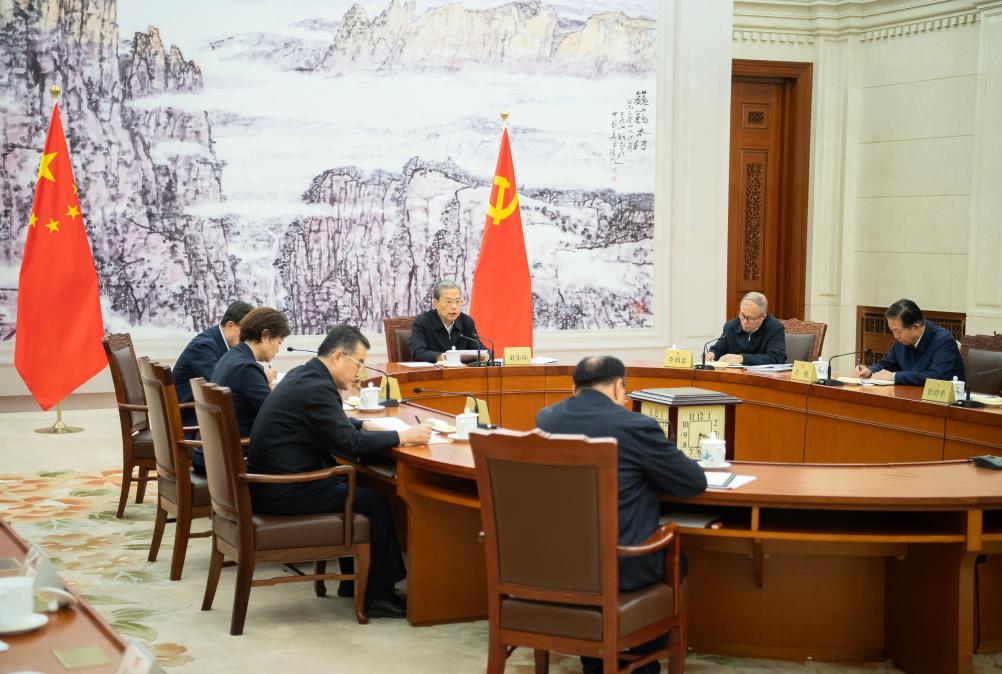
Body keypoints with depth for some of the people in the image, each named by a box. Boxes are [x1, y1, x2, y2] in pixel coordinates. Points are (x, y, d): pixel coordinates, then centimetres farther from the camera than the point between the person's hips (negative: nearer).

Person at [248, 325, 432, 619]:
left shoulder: (303, 375, 11)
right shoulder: (317, 387, -20)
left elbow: (336, 424, 24)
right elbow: (349, 442, -20)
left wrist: (365, 425, 8)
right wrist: (403, 436, -12)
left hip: (273, 482, 10)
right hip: (284, 493, -10)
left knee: (353, 486, 20)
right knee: (375, 502, -4)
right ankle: (377, 595, 5)